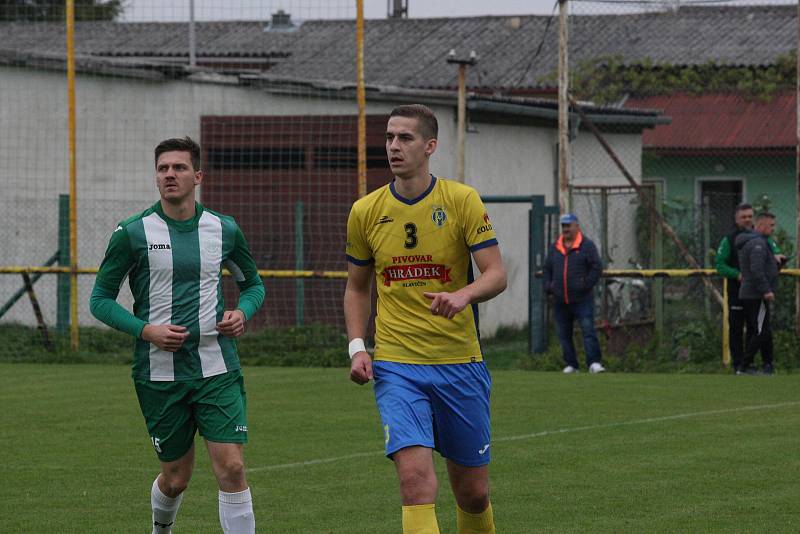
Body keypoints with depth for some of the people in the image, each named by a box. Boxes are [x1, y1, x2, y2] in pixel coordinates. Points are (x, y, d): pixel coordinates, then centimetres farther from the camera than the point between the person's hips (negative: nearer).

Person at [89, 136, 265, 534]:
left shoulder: (224, 230, 4)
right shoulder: (132, 233, -4)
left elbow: (252, 283, 20)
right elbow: (100, 299, 1)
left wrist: (242, 312, -3)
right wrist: (146, 330, -14)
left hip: (217, 369, 1)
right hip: (159, 373, -1)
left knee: (232, 468, -12)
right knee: (176, 478, 9)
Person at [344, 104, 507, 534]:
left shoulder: (462, 201, -3)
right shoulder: (365, 212, 4)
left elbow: (496, 275, -7)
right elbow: (356, 288, 16)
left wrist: (463, 295, -28)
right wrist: (357, 347, 2)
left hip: (460, 364, 0)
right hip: (396, 366, 0)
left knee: (473, 492, 8)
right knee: (416, 478, -18)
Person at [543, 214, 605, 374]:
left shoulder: (586, 245, -1)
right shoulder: (555, 247, 14)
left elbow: (597, 267, -6)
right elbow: (547, 269, 22)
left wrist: (587, 285, -12)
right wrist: (548, 286, 8)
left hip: (582, 300, -5)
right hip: (560, 301, 5)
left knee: (588, 331, -12)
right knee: (564, 335, 7)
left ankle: (594, 363, -14)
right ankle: (571, 365, 14)